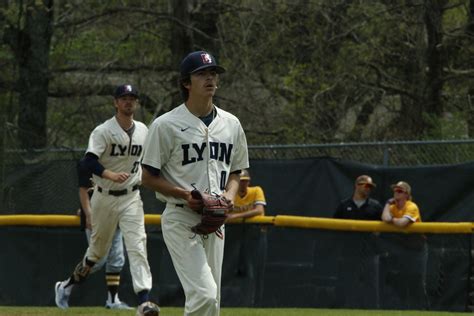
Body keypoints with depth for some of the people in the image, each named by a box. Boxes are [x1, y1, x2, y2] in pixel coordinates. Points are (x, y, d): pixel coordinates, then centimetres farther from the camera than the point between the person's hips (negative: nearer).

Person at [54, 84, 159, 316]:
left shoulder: (143, 131, 5)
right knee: (97, 250, 10)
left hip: (131, 198, 3)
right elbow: (89, 161, -25)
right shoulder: (103, 131, -12)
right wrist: (110, 175, -40)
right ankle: (67, 285, 36)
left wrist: (141, 177, 9)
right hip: (105, 198, -3)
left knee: (137, 246, -14)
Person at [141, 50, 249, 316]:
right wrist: (185, 194, -18)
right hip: (181, 221, -6)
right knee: (204, 295, -19)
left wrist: (229, 195, -3)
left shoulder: (231, 124, 10)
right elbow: (149, 177, -4)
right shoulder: (167, 125, -7)